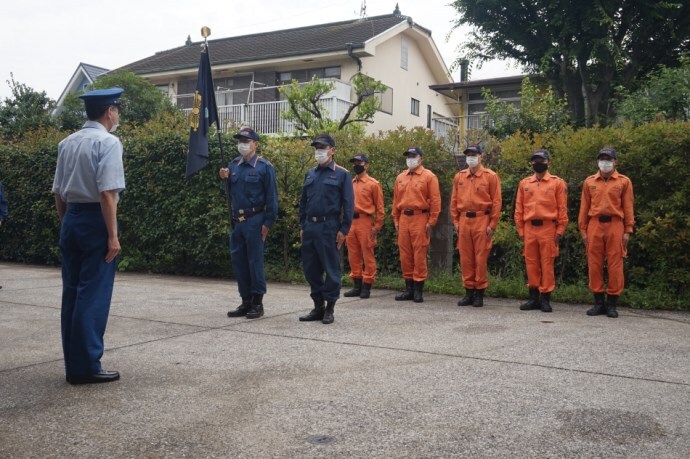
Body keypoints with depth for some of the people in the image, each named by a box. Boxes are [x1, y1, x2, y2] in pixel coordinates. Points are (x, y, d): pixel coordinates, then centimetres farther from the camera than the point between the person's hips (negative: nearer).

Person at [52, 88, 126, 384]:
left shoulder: (67, 143, 11)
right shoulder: (108, 142, -11)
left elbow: (58, 192, 13)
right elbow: (107, 193, -19)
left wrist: (66, 224, 21)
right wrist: (113, 235, -17)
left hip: (71, 219, 8)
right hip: (96, 221, -7)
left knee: (71, 292, 11)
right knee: (93, 294, -2)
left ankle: (73, 364, 19)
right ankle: (86, 367, 4)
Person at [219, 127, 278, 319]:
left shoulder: (264, 167, -6)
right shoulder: (234, 165, 11)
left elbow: (271, 197, -8)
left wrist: (268, 223, -13)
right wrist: (225, 179, -1)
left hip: (254, 221, -6)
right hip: (236, 221, 6)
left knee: (255, 261, -1)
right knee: (238, 262, 10)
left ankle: (257, 303, 9)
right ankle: (246, 302, 20)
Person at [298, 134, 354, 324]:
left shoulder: (342, 174, -2)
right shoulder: (310, 174, 14)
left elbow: (349, 204, -6)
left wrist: (344, 230, -11)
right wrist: (302, 226, 12)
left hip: (329, 227, -6)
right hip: (310, 227, 6)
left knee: (331, 269, 1)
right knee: (310, 268, 9)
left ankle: (329, 308, 12)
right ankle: (318, 306, 21)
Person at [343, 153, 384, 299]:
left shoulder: (373, 184, -1)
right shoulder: (350, 183, 15)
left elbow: (379, 207, -2)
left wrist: (377, 226, -7)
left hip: (365, 222, -6)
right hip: (350, 222, 6)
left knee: (367, 255, -2)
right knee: (353, 255, 8)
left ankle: (367, 286, 5)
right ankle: (357, 285, 16)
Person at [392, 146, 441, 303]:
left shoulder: (429, 176, -2)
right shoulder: (400, 178, 15)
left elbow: (435, 200, -6)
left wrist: (431, 222, -9)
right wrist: (396, 220, 12)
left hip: (420, 219, -5)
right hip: (403, 219, 5)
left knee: (419, 255, -3)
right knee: (405, 255, 7)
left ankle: (418, 290, 4)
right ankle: (409, 289, 16)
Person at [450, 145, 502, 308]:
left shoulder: (491, 176, -1)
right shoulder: (459, 177, 11)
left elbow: (496, 202, -3)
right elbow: (454, 201, 14)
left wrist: (492, 225, -7)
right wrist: (456, 221, 7)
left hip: (482, 221, -4)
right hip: (464, 221, 4)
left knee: (480, 258, -1)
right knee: (465, 258, 6)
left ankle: (480, 293, 8)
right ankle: (468, 292, 15)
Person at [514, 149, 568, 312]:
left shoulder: (557, 183, 3)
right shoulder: (524, 183, 12)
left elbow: (562, 209, 0)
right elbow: (519, 209, 11)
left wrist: (559, 231, -6)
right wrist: (521, 230, 6)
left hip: (548, 228, -3)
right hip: (529, 228, 3)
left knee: (547, 264, -1)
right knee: (531, 264, 6)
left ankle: (545, 298, 6)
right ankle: (534, 298, 14)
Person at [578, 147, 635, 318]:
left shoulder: (624, 182, 5)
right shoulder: (589, 182, 11)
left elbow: (628, 207, 3)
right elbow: (584, 207, 10)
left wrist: (628, 230, -3)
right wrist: (583, 230, 5)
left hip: (615, 225, -2)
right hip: (594, 225, 2)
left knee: (615, 265, 0)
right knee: (594, 264, 2)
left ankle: (612, 303, 8)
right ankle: (599, 302, 11)